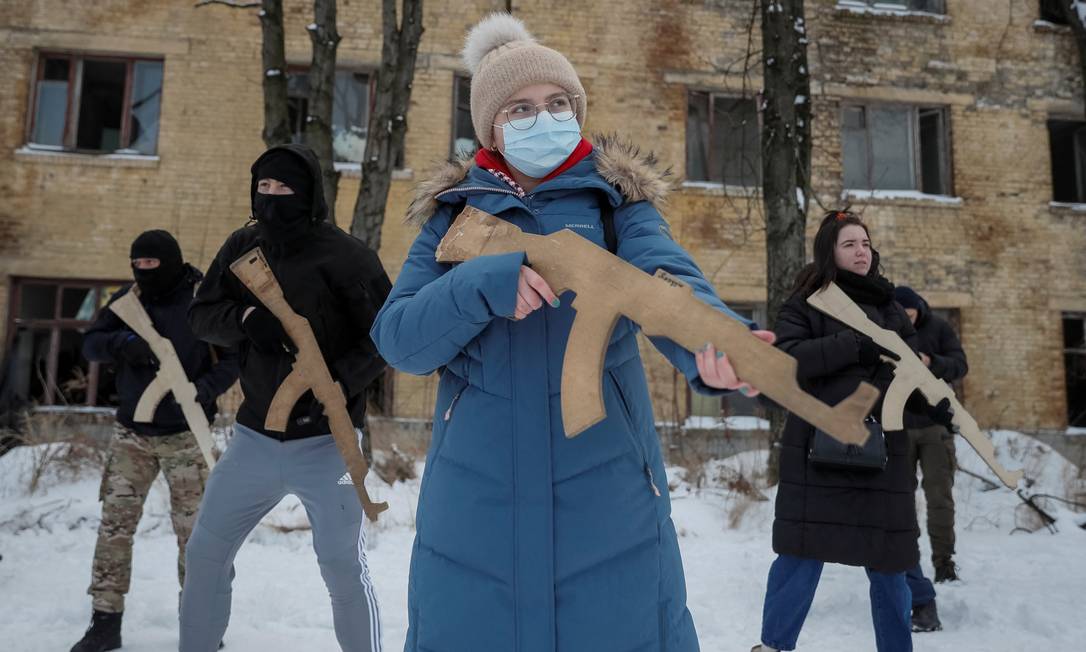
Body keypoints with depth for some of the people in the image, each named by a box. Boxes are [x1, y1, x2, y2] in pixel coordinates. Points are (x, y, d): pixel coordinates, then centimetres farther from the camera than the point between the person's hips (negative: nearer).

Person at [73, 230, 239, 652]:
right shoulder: (127, 299, 2)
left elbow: (233, 358, -8)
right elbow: (90, 343, 1)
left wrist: (206, 388, -25)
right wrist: (121, 342, -21)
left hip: (184, 435, -3)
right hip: (131, 434, 4)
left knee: (192, 528, 3)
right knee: (114, 524, 4)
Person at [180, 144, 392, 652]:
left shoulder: (343, 254, -11)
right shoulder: (242, 246, 7)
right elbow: (200, 314, 7)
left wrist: (343, 382, -24)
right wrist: (245, 317, -14)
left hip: (324, 440, -5)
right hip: (255, 436, 6)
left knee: (343, 567, 1)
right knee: (204, 551, 15)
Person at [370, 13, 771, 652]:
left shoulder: (617, 198, 3)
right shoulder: (453, 211, 5)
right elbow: (397, 339, -4)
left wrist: (715, 341, -40)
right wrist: (482, 286, -23)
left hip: (606, 487, -1)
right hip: (476, 493, 2)